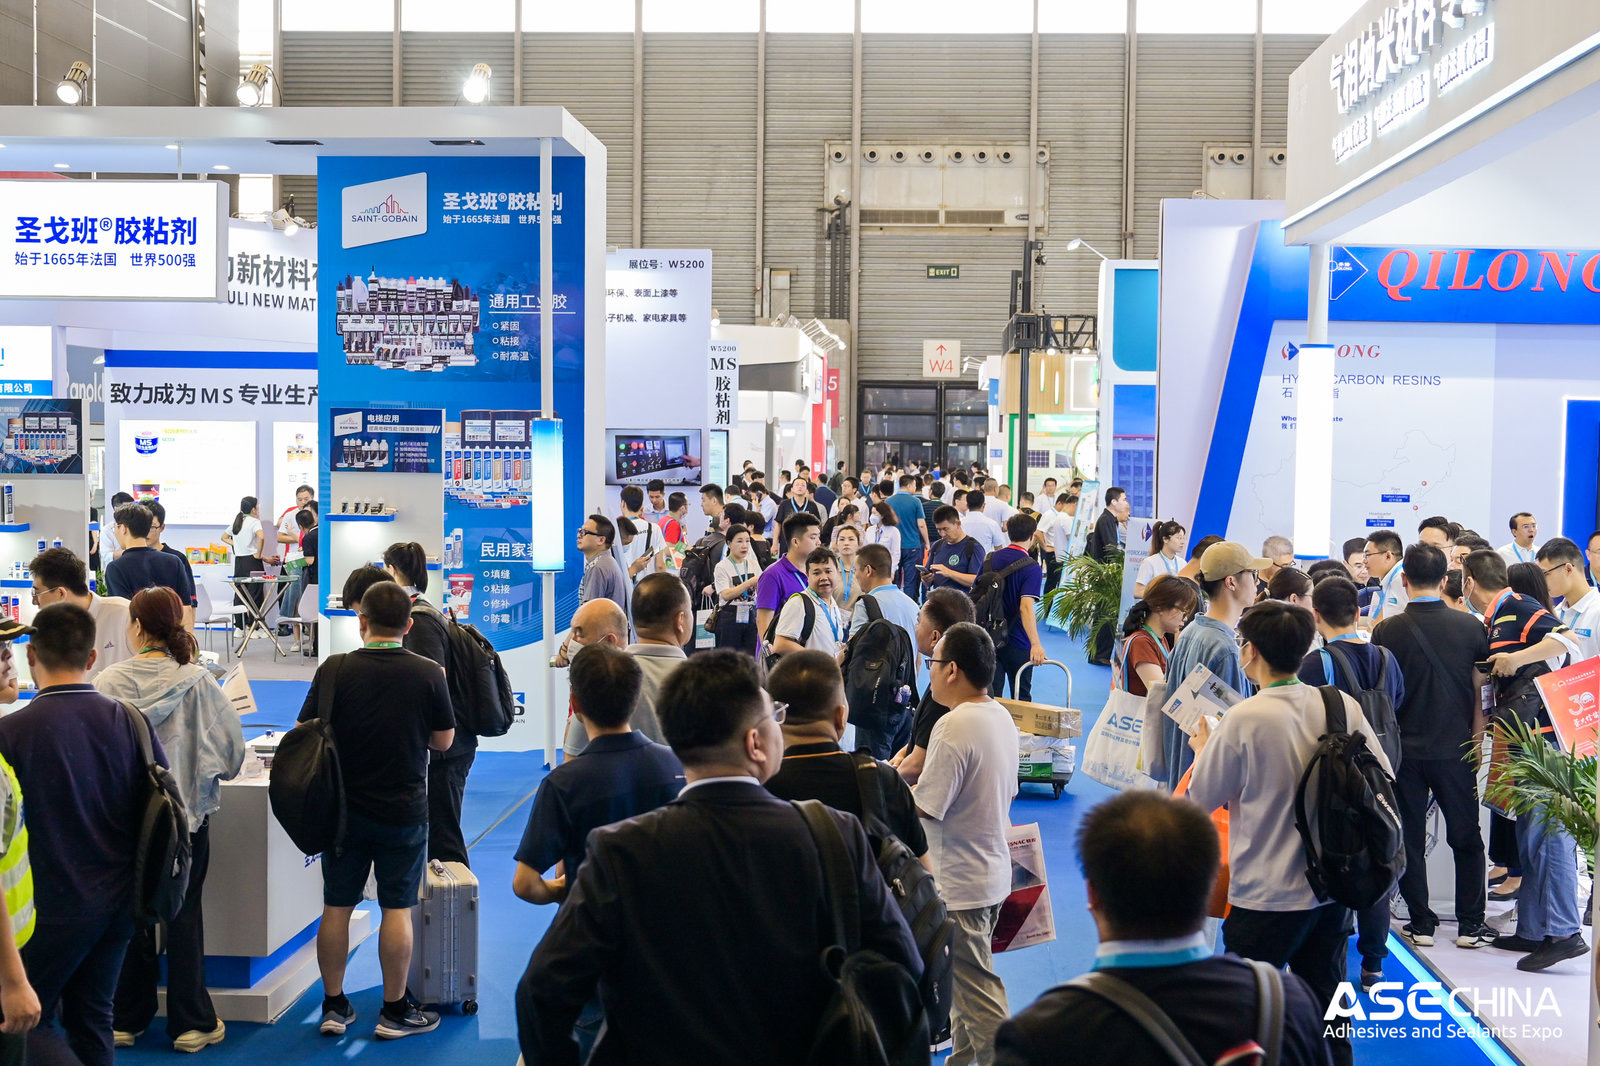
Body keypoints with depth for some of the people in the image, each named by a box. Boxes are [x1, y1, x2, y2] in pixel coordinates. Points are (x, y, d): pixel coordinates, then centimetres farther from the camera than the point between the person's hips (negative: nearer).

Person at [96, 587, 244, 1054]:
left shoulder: (109, 683, -10)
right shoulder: (198, 682, -11)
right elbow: (232, 749, -6)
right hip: (187, 814, -1)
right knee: (184, 915, 8)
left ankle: (127, 1019, 23)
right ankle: (191, 1023, 13)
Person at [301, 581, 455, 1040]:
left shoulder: (333, 671, -8)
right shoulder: (427, 674, -10)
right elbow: (443, 740, 0)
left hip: (343, 808, 1)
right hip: (403, 809, -1)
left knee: (337, 907, 12)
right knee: (397, 908, 6)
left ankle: (334, 1006, 19)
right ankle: (395, 1011, 12)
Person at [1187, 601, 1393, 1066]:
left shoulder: (1243, 720, -19)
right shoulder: (1343, 707, -5)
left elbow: (1201, 800, -7)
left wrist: (1203, 750, 11)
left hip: (1267, 896, -5)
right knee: (1326, 1004, 19)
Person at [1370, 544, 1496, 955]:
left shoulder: (1387, 631, -9)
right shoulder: (1470, 626, -6)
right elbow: (1481, 687, 2)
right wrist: (1476, 736, 14)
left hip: (1404, 749, -1)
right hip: (1455, 748, 1)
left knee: (1409, 839, 9)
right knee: (1466, 837, 13)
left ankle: (1421, 922, 14)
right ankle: (1470, 924, 16)